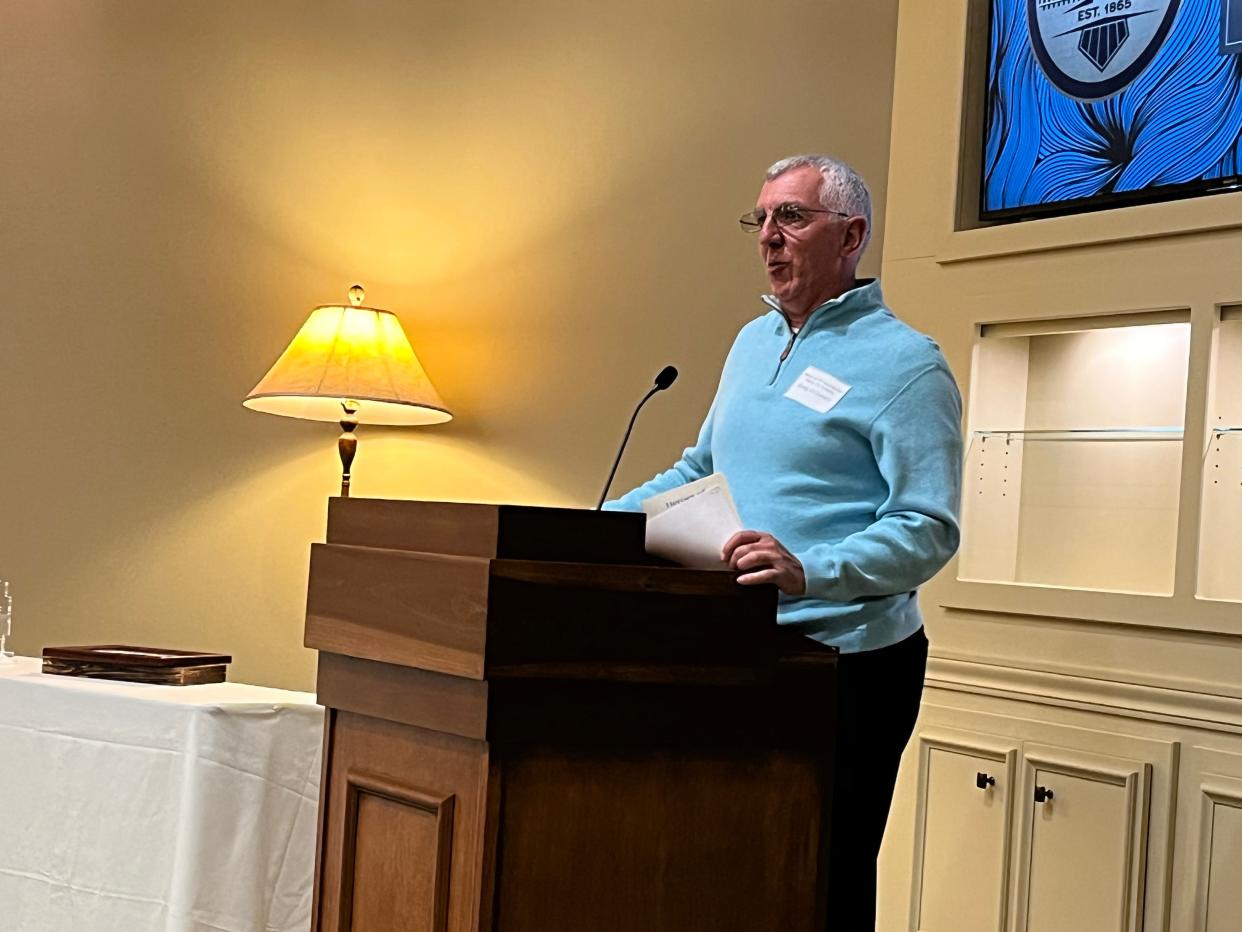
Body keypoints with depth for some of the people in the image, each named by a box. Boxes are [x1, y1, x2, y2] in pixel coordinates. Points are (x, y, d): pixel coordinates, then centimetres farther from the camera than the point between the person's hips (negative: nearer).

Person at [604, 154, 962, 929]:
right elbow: (702, 470, 25)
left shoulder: (904, 363, -9)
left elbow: (927, 531, -18)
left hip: (847, 660, -7)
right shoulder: (753, 342, 14)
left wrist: (809, 571, -32)